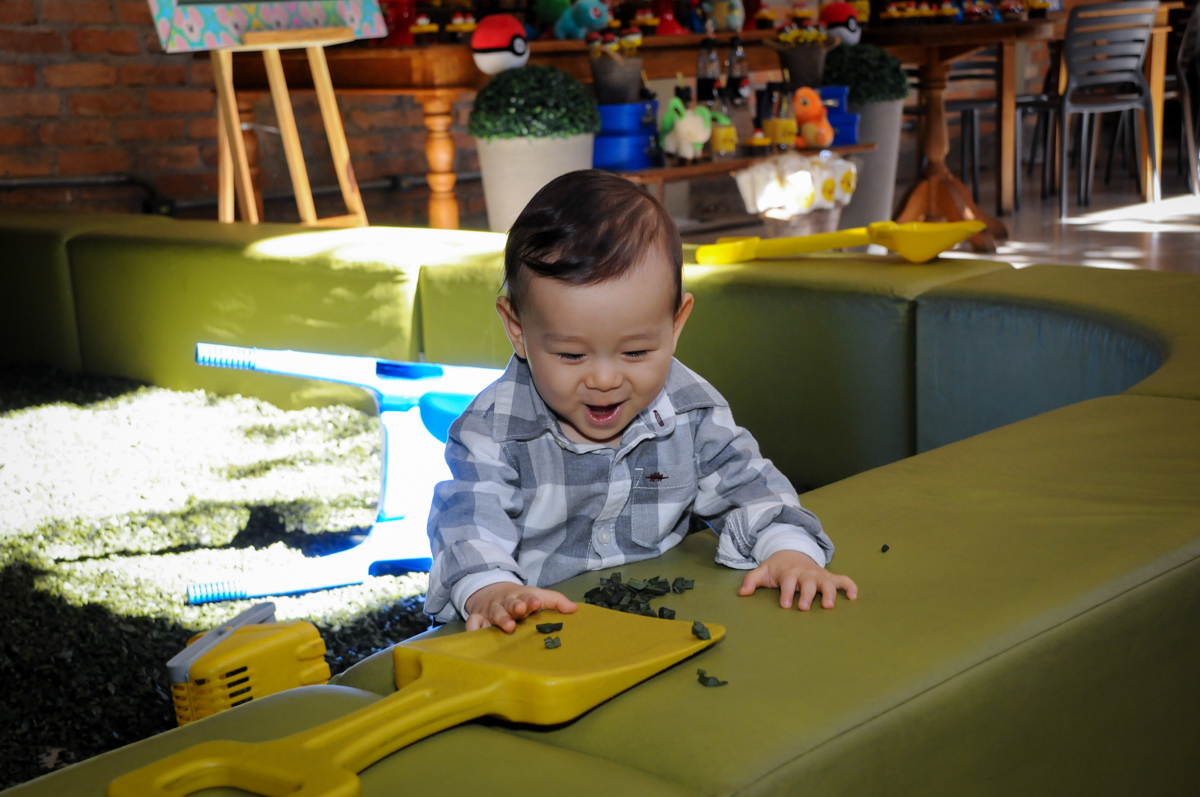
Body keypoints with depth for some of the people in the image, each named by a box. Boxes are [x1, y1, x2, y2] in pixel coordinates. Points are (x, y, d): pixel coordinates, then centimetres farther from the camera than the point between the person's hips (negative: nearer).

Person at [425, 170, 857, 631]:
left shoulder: (692, 412, -1)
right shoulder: (494, 428, -10)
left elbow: (744, 485, 9)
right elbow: (471, 520, -18)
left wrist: (789, 549, -11)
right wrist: (492, 591, -39)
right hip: (533, 635, -2)